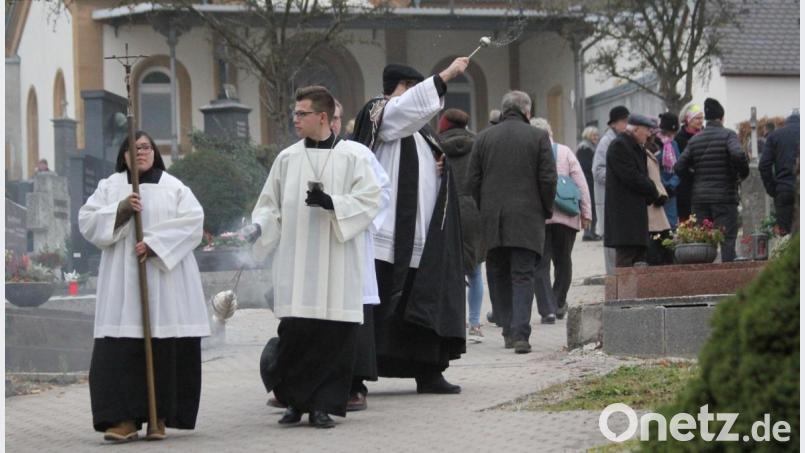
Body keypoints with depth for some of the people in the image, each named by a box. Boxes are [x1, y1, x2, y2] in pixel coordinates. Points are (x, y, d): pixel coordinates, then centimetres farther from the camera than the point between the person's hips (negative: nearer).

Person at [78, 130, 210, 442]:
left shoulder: (174, 188, 10)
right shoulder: (109, 186, 13)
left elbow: (192, 223, -3)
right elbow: (87, 222, 4)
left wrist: (154, 243, -14)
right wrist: (120, 210, -11)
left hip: (165, 278, -1)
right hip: (122, 281, 1)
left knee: (165, 349, -4)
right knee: (121, 349, -9)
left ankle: (160, 417, 2)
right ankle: (124, 418, -11)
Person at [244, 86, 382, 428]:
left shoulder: (354, 156, 2)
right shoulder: (287, 159, 11)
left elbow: (369, 201, -3)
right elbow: (271, 204, 15)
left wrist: (331, 203, -17)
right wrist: (259, 226, -5)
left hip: (337, 264, -2)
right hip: (296, 265, 2)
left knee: (334, 335, -4)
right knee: (294, 332, -3)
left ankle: (322, 405, 4)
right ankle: (295, 401, 10)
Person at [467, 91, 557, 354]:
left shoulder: (484, 138, 6)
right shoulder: (538, 137, -2)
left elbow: (472, 181, 5)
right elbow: (548, 179, -5)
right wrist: (546, 210, 9)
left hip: (493, 222, 2)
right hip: (527, 220, -2)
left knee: (498, 276, 13)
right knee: (523, 277, -3)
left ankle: (508, 331, 12)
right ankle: (520, 334, -14)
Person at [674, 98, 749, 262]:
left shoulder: (695, 140, 9)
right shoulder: (728, 135, -5)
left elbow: (679, 168, 5)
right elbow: (738, 155, -23)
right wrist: (743, 173, -6)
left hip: (699, 198, 4)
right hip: (724, 196, -4)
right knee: (727, 239, -5)